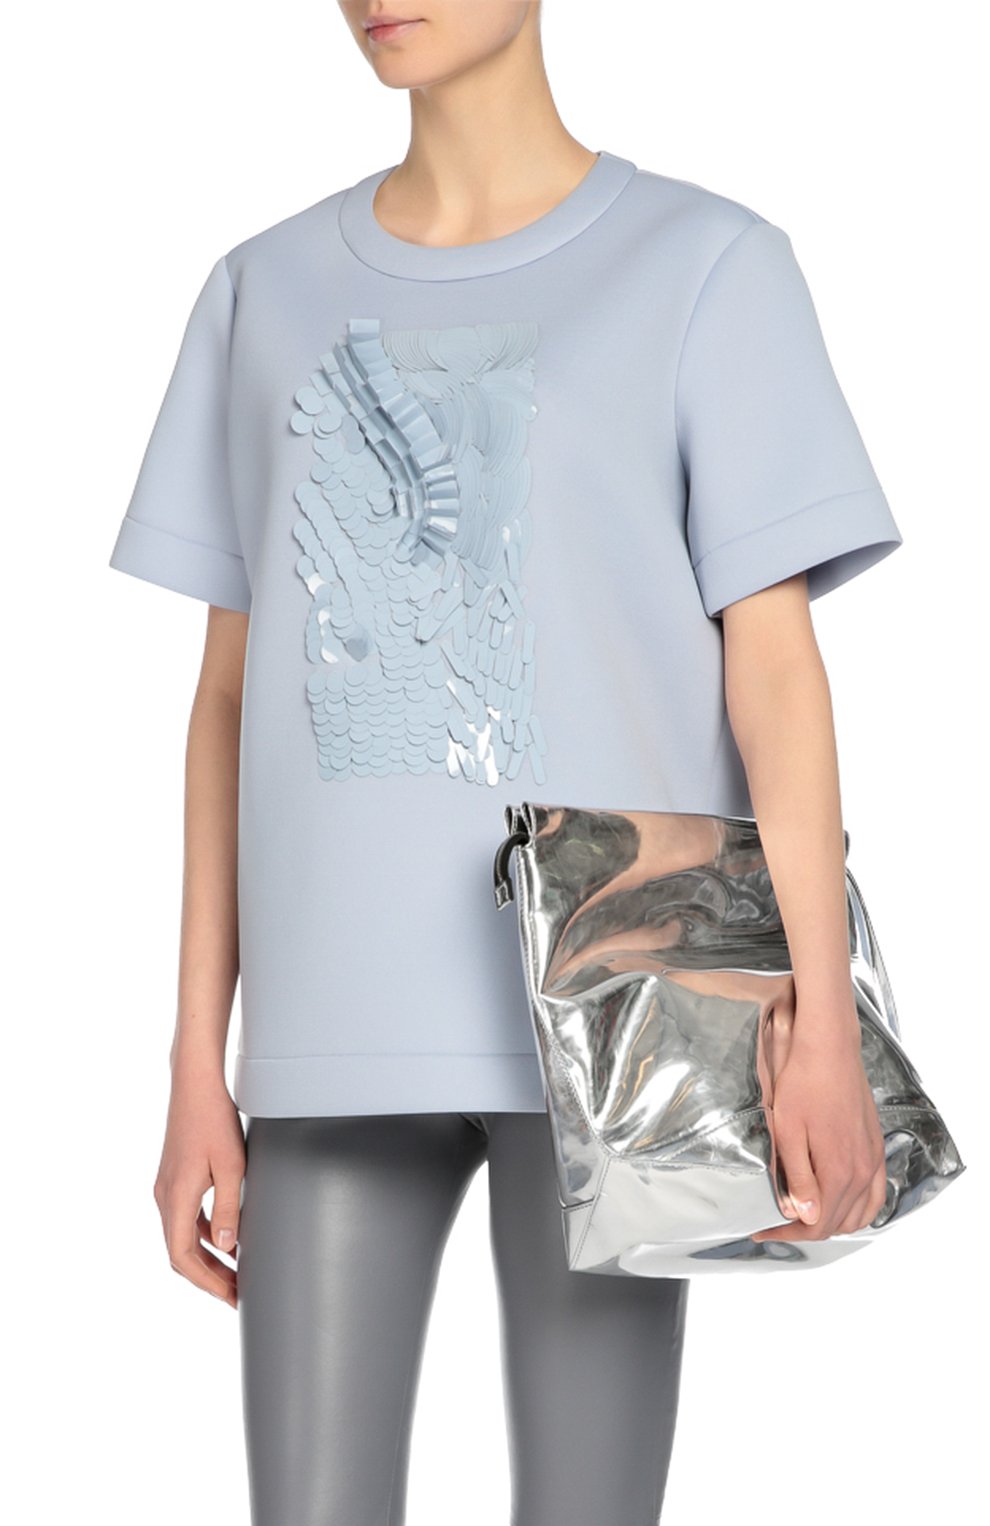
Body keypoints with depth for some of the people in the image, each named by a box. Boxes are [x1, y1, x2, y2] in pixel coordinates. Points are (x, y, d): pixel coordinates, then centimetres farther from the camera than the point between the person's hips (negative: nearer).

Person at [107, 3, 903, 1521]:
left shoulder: (707, 268, 3)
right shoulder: (267, 293, 12)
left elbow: (774, 663, -3)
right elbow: (232, 694, 11)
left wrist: (826, 1029, -12)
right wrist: (198, 1066, 6)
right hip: (338, 1040, 3)